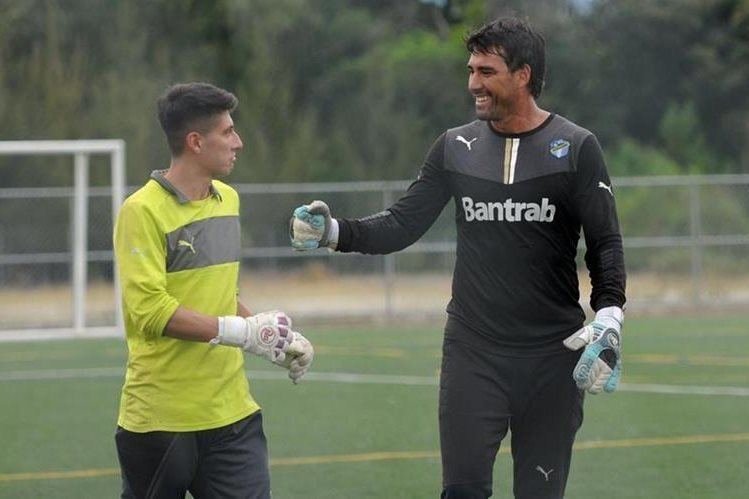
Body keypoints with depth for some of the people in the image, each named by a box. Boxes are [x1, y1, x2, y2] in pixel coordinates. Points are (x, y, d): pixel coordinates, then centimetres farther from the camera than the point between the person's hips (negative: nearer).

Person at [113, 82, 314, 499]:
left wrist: (279, 338, 9)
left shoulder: (228, 200, 13)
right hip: (161, 417, -6)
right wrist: (239, 331, -22)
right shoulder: (143, 211, -11)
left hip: (231, 413, 6)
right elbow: (149, 309, -20)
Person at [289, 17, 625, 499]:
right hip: (472, 351, 2)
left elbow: (605, 243, -2)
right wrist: (334, 232, -9)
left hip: (552, 356, -2)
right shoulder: (456, 147, 7)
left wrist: (609, 317, -16)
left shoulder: (577, 148, -2)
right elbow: (402, 224, 7)